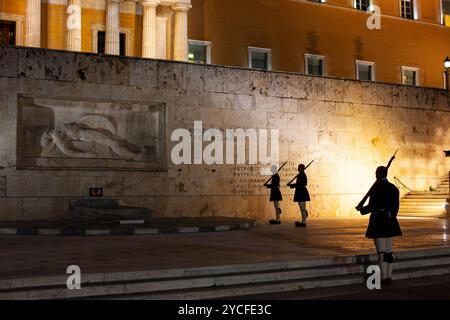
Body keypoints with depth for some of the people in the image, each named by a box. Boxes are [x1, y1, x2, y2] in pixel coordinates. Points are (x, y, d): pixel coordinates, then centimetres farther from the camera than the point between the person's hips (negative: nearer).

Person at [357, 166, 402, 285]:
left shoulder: (377, 187, -12)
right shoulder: (393, 188, 7)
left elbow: (371, 206, -14)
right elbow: (396, 207, 11)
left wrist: (361, 209, 5)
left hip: (378, 221, -6)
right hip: (390, 222, 6)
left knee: (381, 251, -3)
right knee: (389, 250, 11)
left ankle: (384, 278, -1)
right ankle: (389, 277, 14)